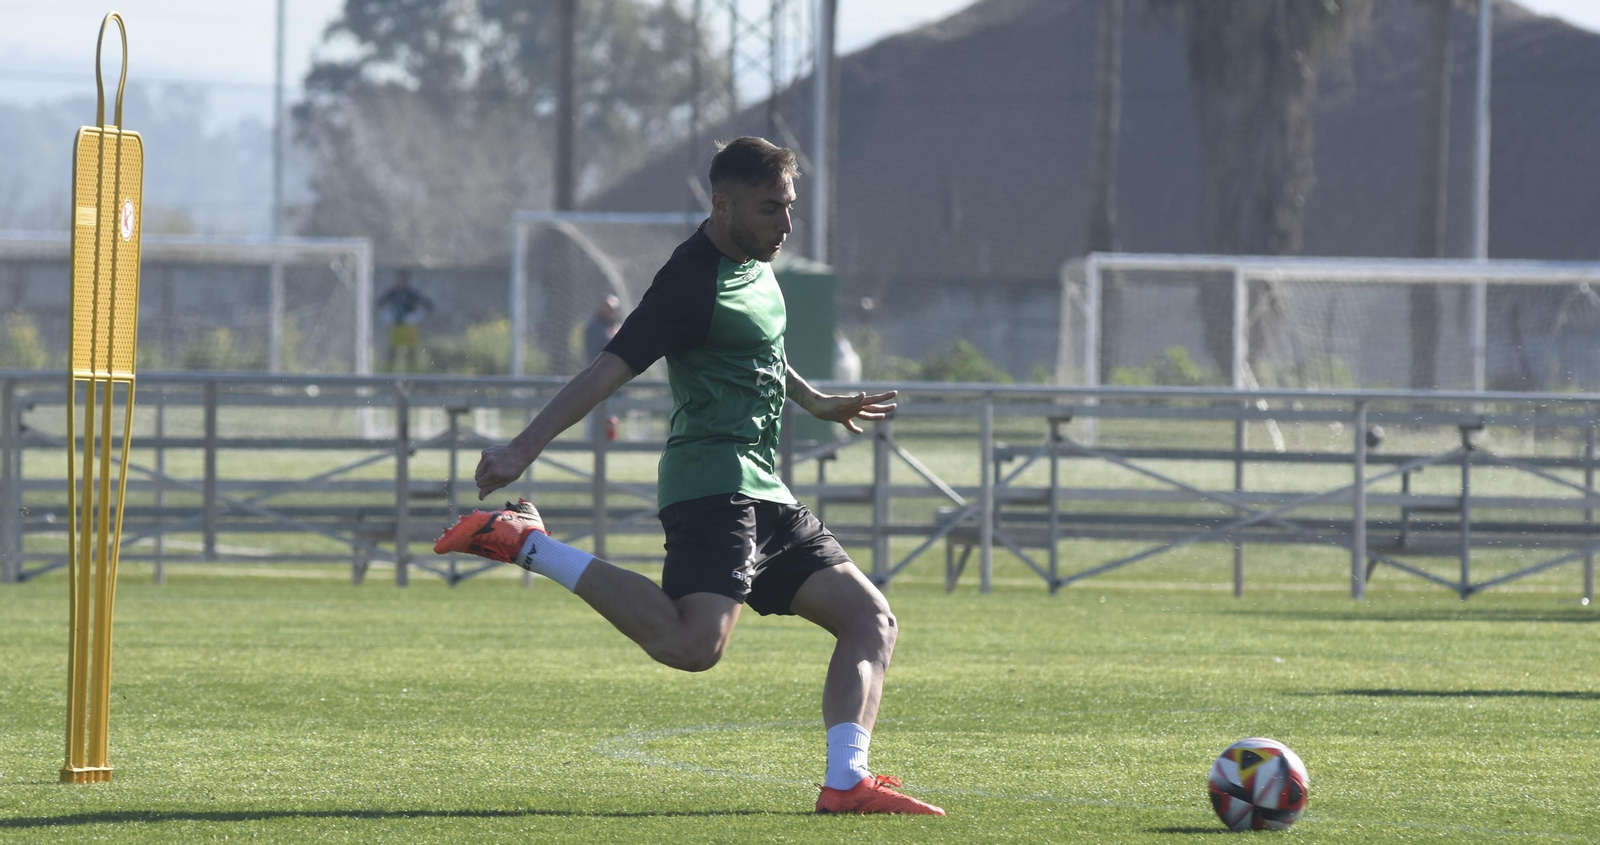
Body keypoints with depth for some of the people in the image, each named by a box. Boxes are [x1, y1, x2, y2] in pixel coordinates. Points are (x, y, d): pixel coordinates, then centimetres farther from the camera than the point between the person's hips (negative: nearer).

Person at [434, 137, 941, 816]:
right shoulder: (693, 282, -13)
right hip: (714, 484, -10)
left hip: (764, 495, 10)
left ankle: (846, 783, -6)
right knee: (692, 644, -30)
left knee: (871, 621, 4)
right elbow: (609, 371, -19)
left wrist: (816, 404, 52)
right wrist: (522, 450, -26)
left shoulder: (755, 266, 17)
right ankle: (527, 543, -19)